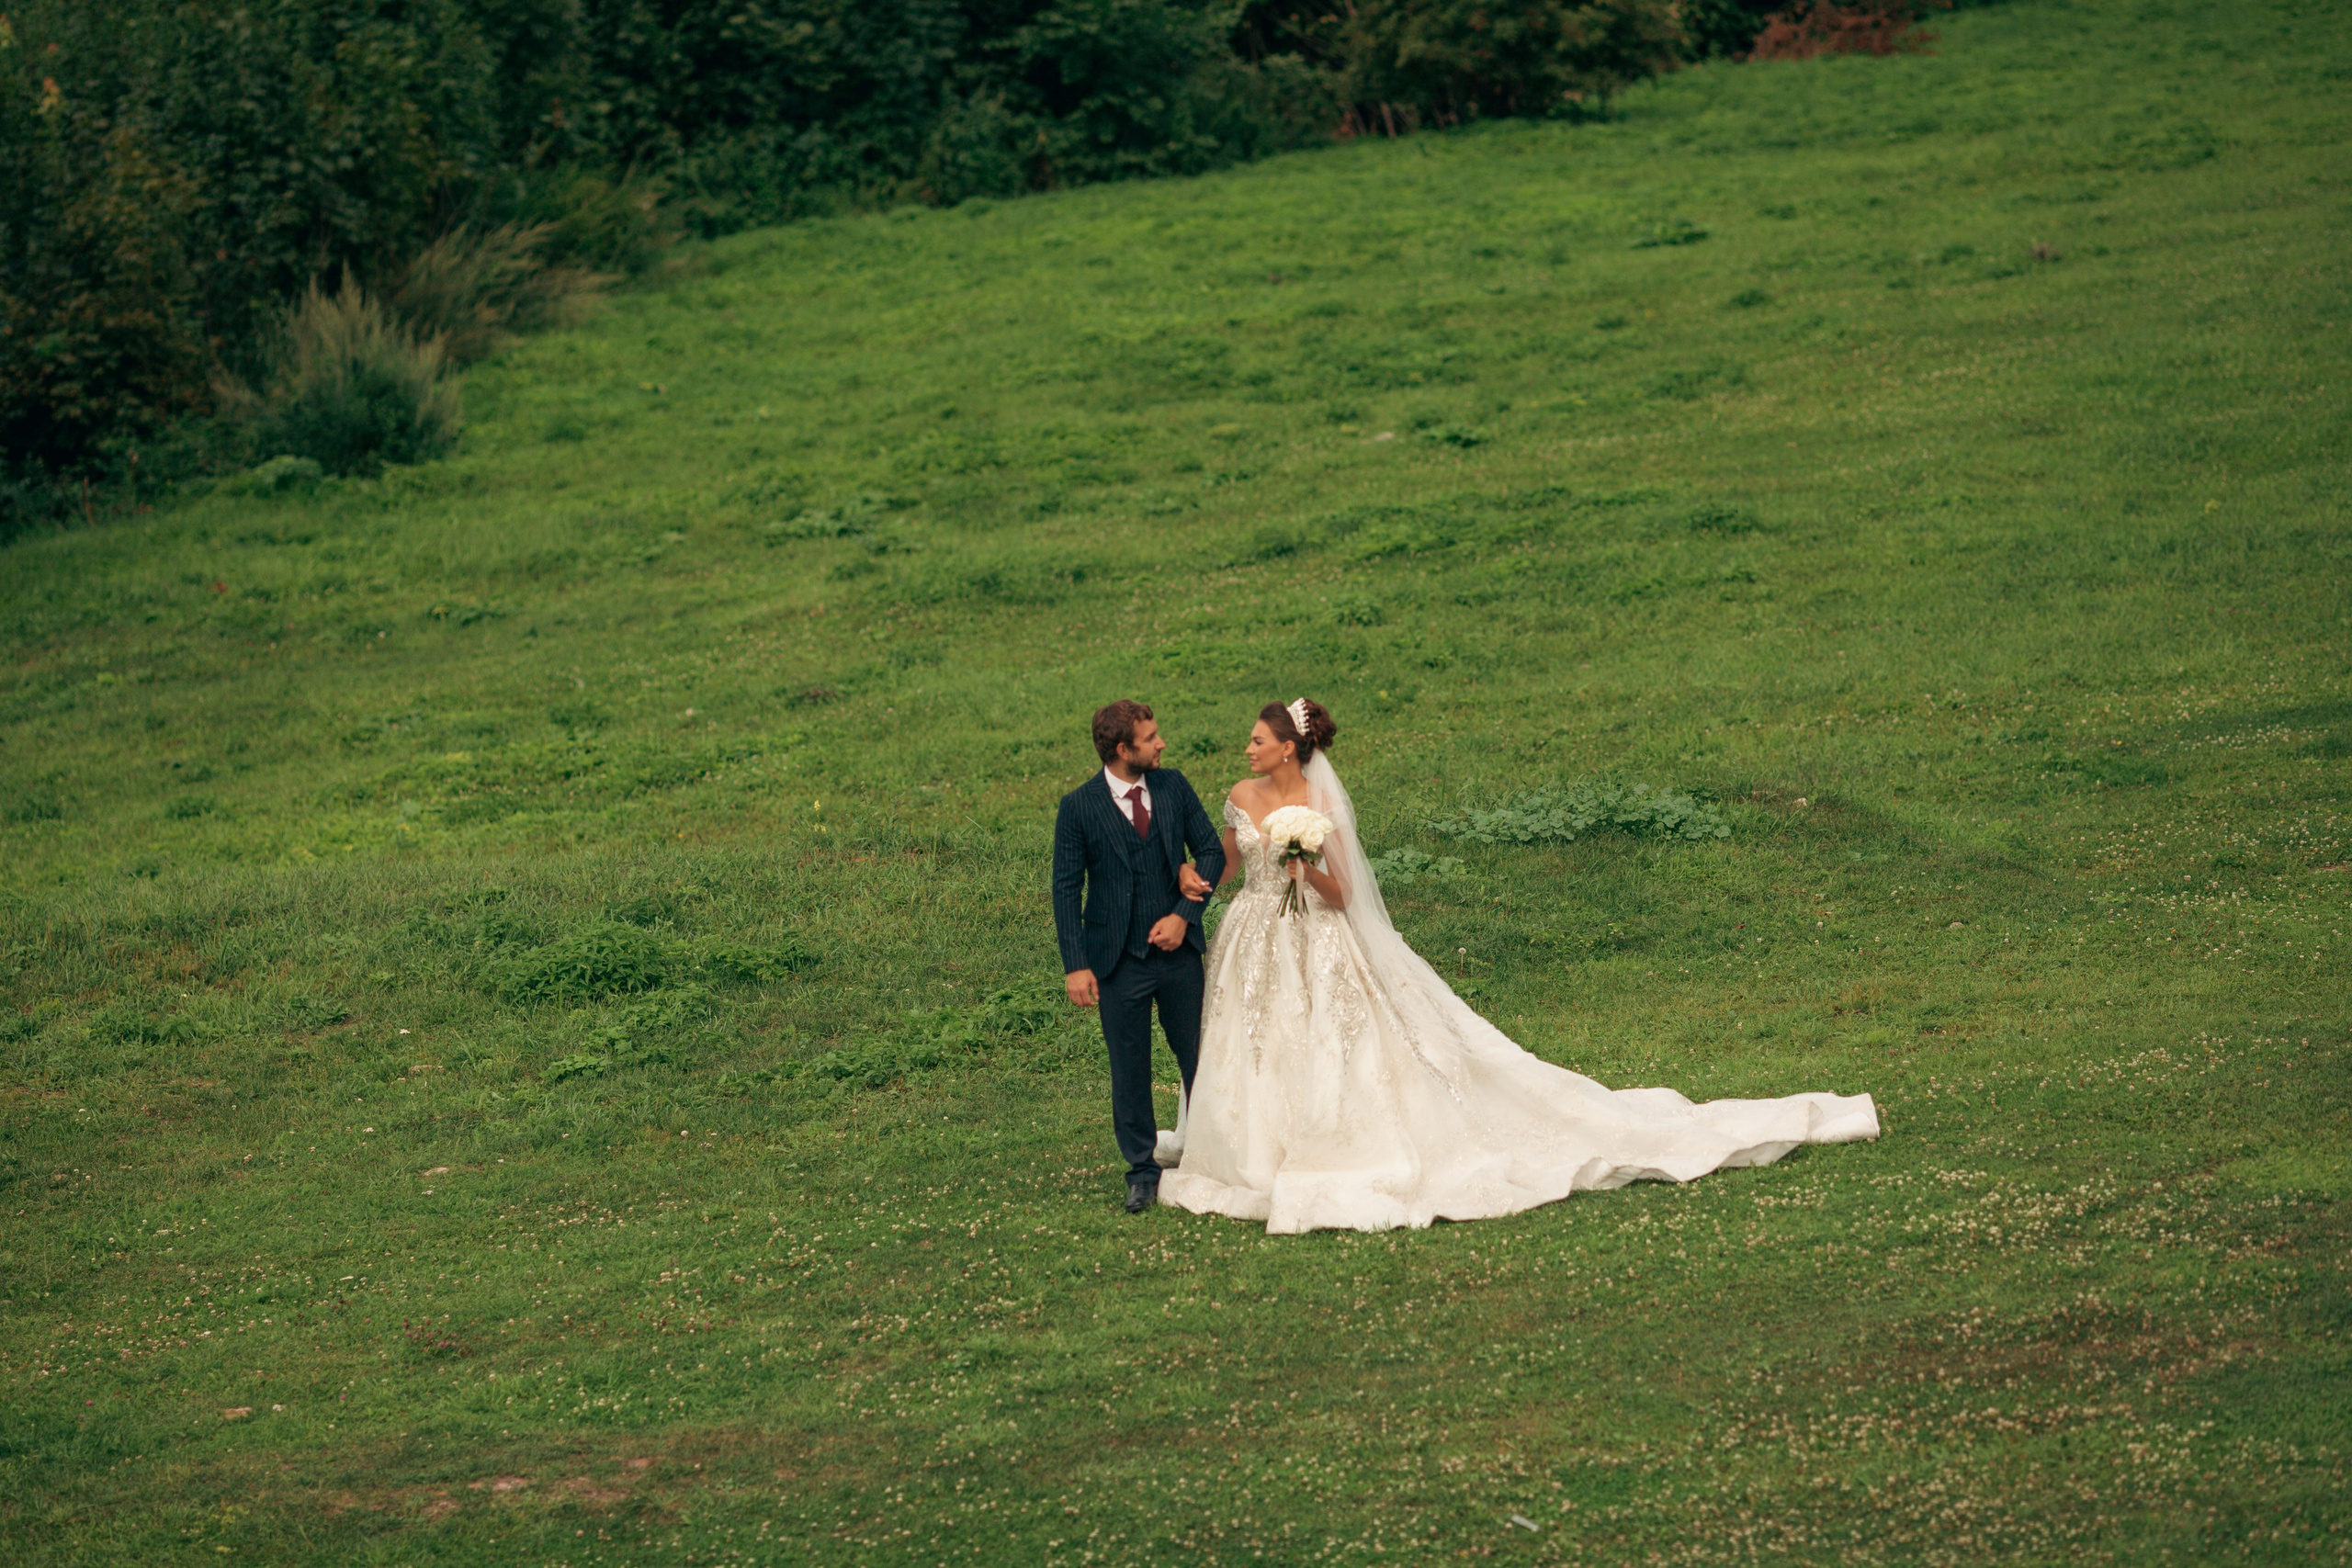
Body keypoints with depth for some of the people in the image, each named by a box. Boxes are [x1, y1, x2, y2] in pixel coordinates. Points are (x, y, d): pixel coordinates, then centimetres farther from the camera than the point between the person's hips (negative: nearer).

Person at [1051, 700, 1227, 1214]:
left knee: (1200, 1059, 9)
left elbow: (1211, 849, 5)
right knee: (1129, 1070, 6)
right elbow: (1066, 889, -7)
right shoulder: (1079, 807, -9)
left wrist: (1185, 914, -8)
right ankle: (1143, 1171, 18)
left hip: (1178, 951, 3)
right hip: (1119, 961, -3)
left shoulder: (1173, 786, 0)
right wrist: (1076, 965, -12)